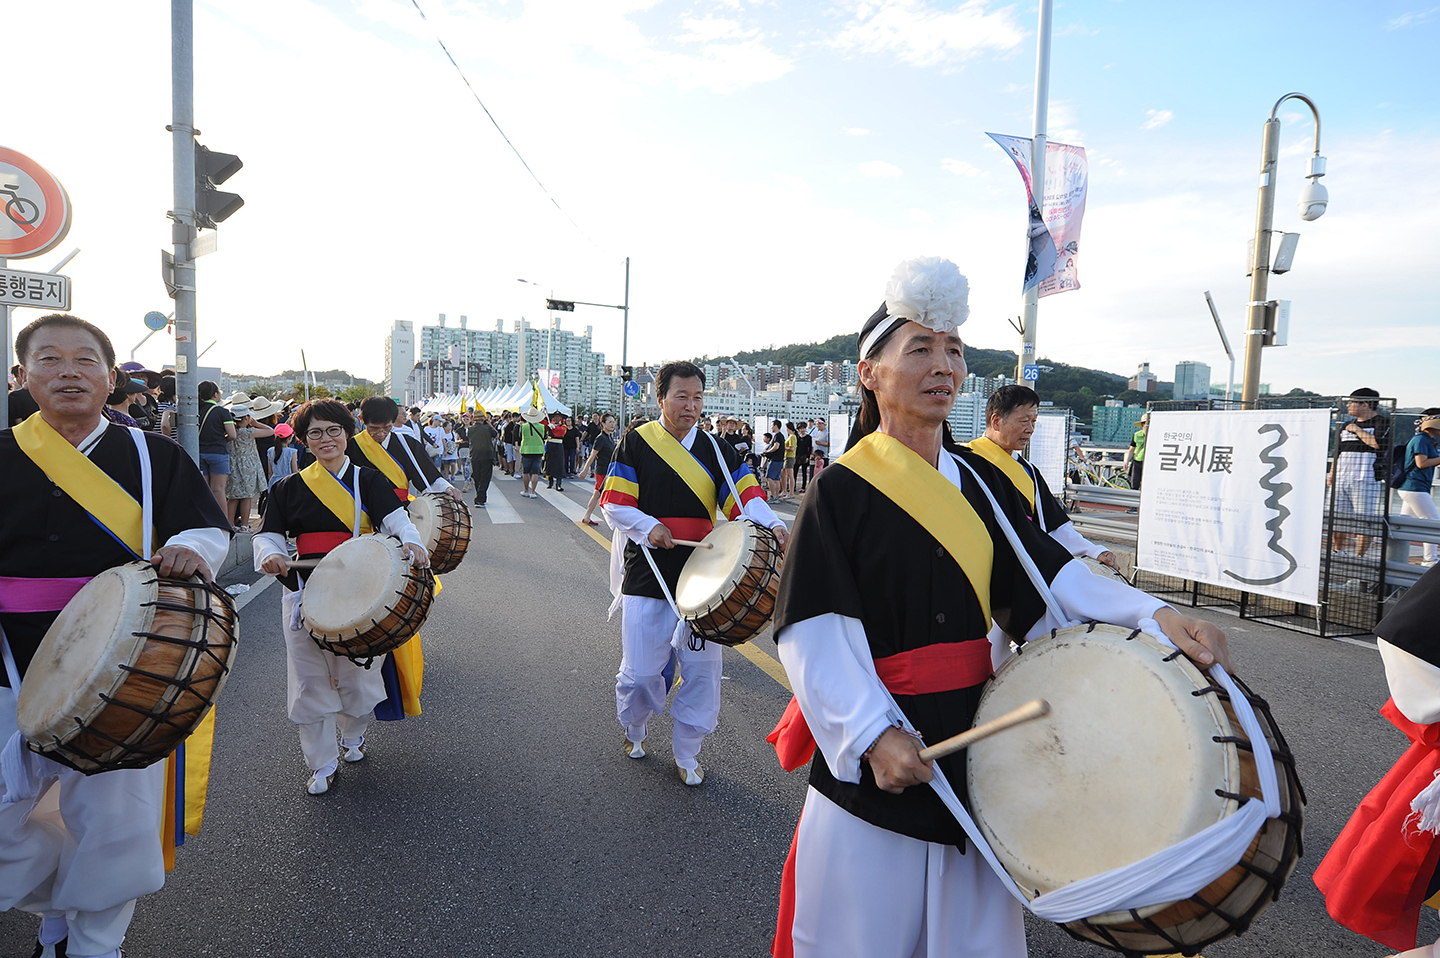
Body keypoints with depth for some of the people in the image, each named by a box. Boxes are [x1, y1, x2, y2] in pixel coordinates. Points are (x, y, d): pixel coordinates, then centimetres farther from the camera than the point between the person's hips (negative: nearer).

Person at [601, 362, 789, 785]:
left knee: (702, 671, 4)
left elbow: (745, 495, -2)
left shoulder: (715, 449, 7)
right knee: (640, 673, 3)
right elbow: (614, 503, -2)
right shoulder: (637, 443, 0)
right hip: (648, 577, -2)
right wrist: (649, 527, -19)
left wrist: (772, 525, -21)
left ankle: (687, 752, 25)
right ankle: (634, 727, 36)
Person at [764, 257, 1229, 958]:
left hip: (972, 739, 5)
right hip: (872, 755, -5)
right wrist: (872, 733, -26)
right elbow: (814, 630, -17)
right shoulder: (840, 490, -12)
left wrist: (1152, 613, -15)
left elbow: (1047, 574, -1)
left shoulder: (981, 482, 6)